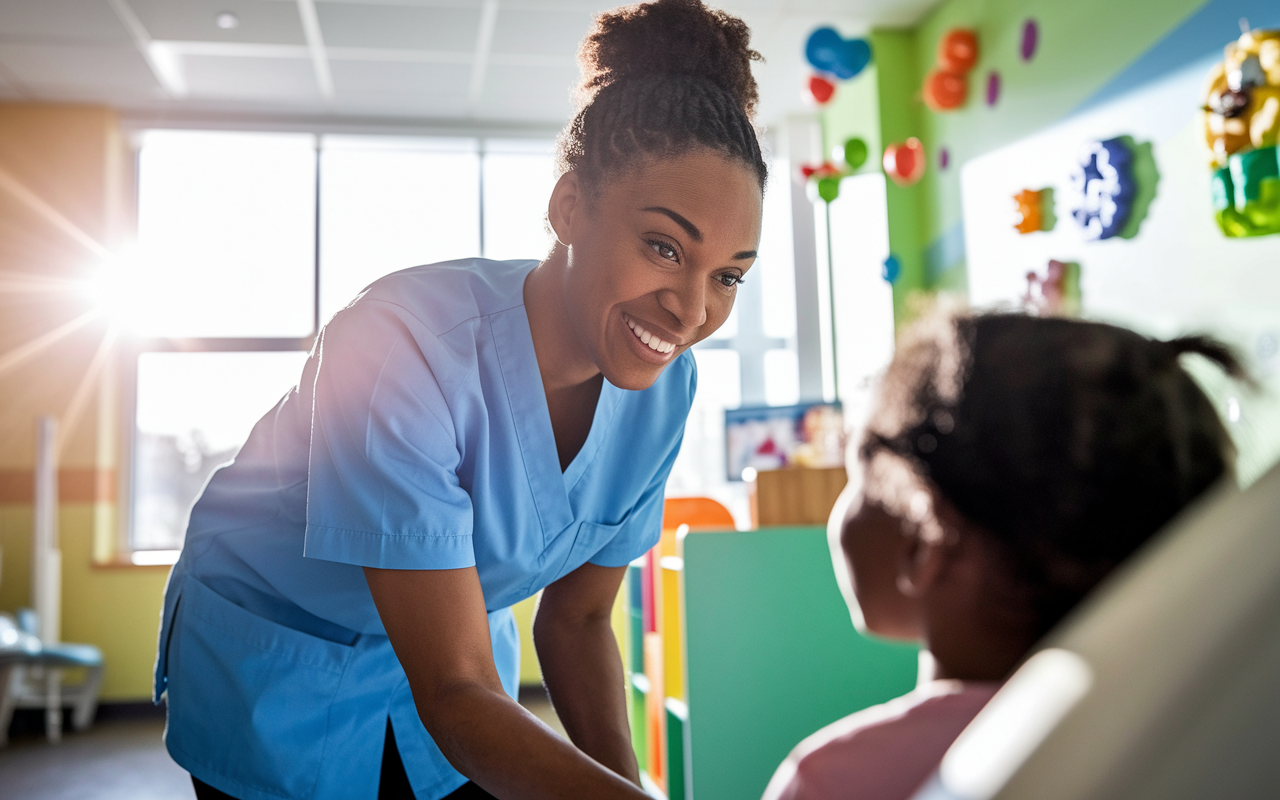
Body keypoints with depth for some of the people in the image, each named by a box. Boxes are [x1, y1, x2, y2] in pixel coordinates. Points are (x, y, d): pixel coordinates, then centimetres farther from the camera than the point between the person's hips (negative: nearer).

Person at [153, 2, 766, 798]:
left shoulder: (664, 385, -17)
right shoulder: (401, 345, -35)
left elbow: (576, 618, -6)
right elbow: (455, 694, -34)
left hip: (454, 635, 5)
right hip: (275, 671, -4)